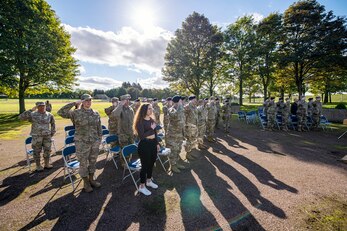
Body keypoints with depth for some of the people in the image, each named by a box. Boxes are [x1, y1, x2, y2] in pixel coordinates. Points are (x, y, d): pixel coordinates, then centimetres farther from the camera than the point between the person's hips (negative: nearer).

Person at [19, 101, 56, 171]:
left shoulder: (49, 115, 3)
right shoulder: (32, 114, -5)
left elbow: (53, 124, 16)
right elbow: (21, 117, -18)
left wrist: (52, 133, 11)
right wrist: (31, 110, -21)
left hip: (47, 136, 3)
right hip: (36, 136, -2)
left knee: (47, 150, 10)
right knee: (37, 151, 8)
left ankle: (47, 164, 26)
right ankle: (38, 166, 24)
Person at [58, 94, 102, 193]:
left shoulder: (96, 113, 3)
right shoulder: (76, 113, -8)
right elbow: (61, 112, -20)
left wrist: (99, 139, 7)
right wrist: (74, 103, -19)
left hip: (94, 142, 4)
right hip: (82, 143, -3)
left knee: (93, 161, 16)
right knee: (83, 163, 10)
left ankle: (91, 179, 35)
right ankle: (86, 183, 28)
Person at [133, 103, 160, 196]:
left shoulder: (152, 119, 6)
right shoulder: (140, 121, -15)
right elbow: (141, 136, -23)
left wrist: (157, 143, 15)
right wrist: (151, 128, -18)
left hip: (153, 143, 7)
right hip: (144, 145, -7)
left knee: (151, 163, 19)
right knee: (145, 165, 4)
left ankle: (149, 181, 41)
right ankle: (142, 186, 23)